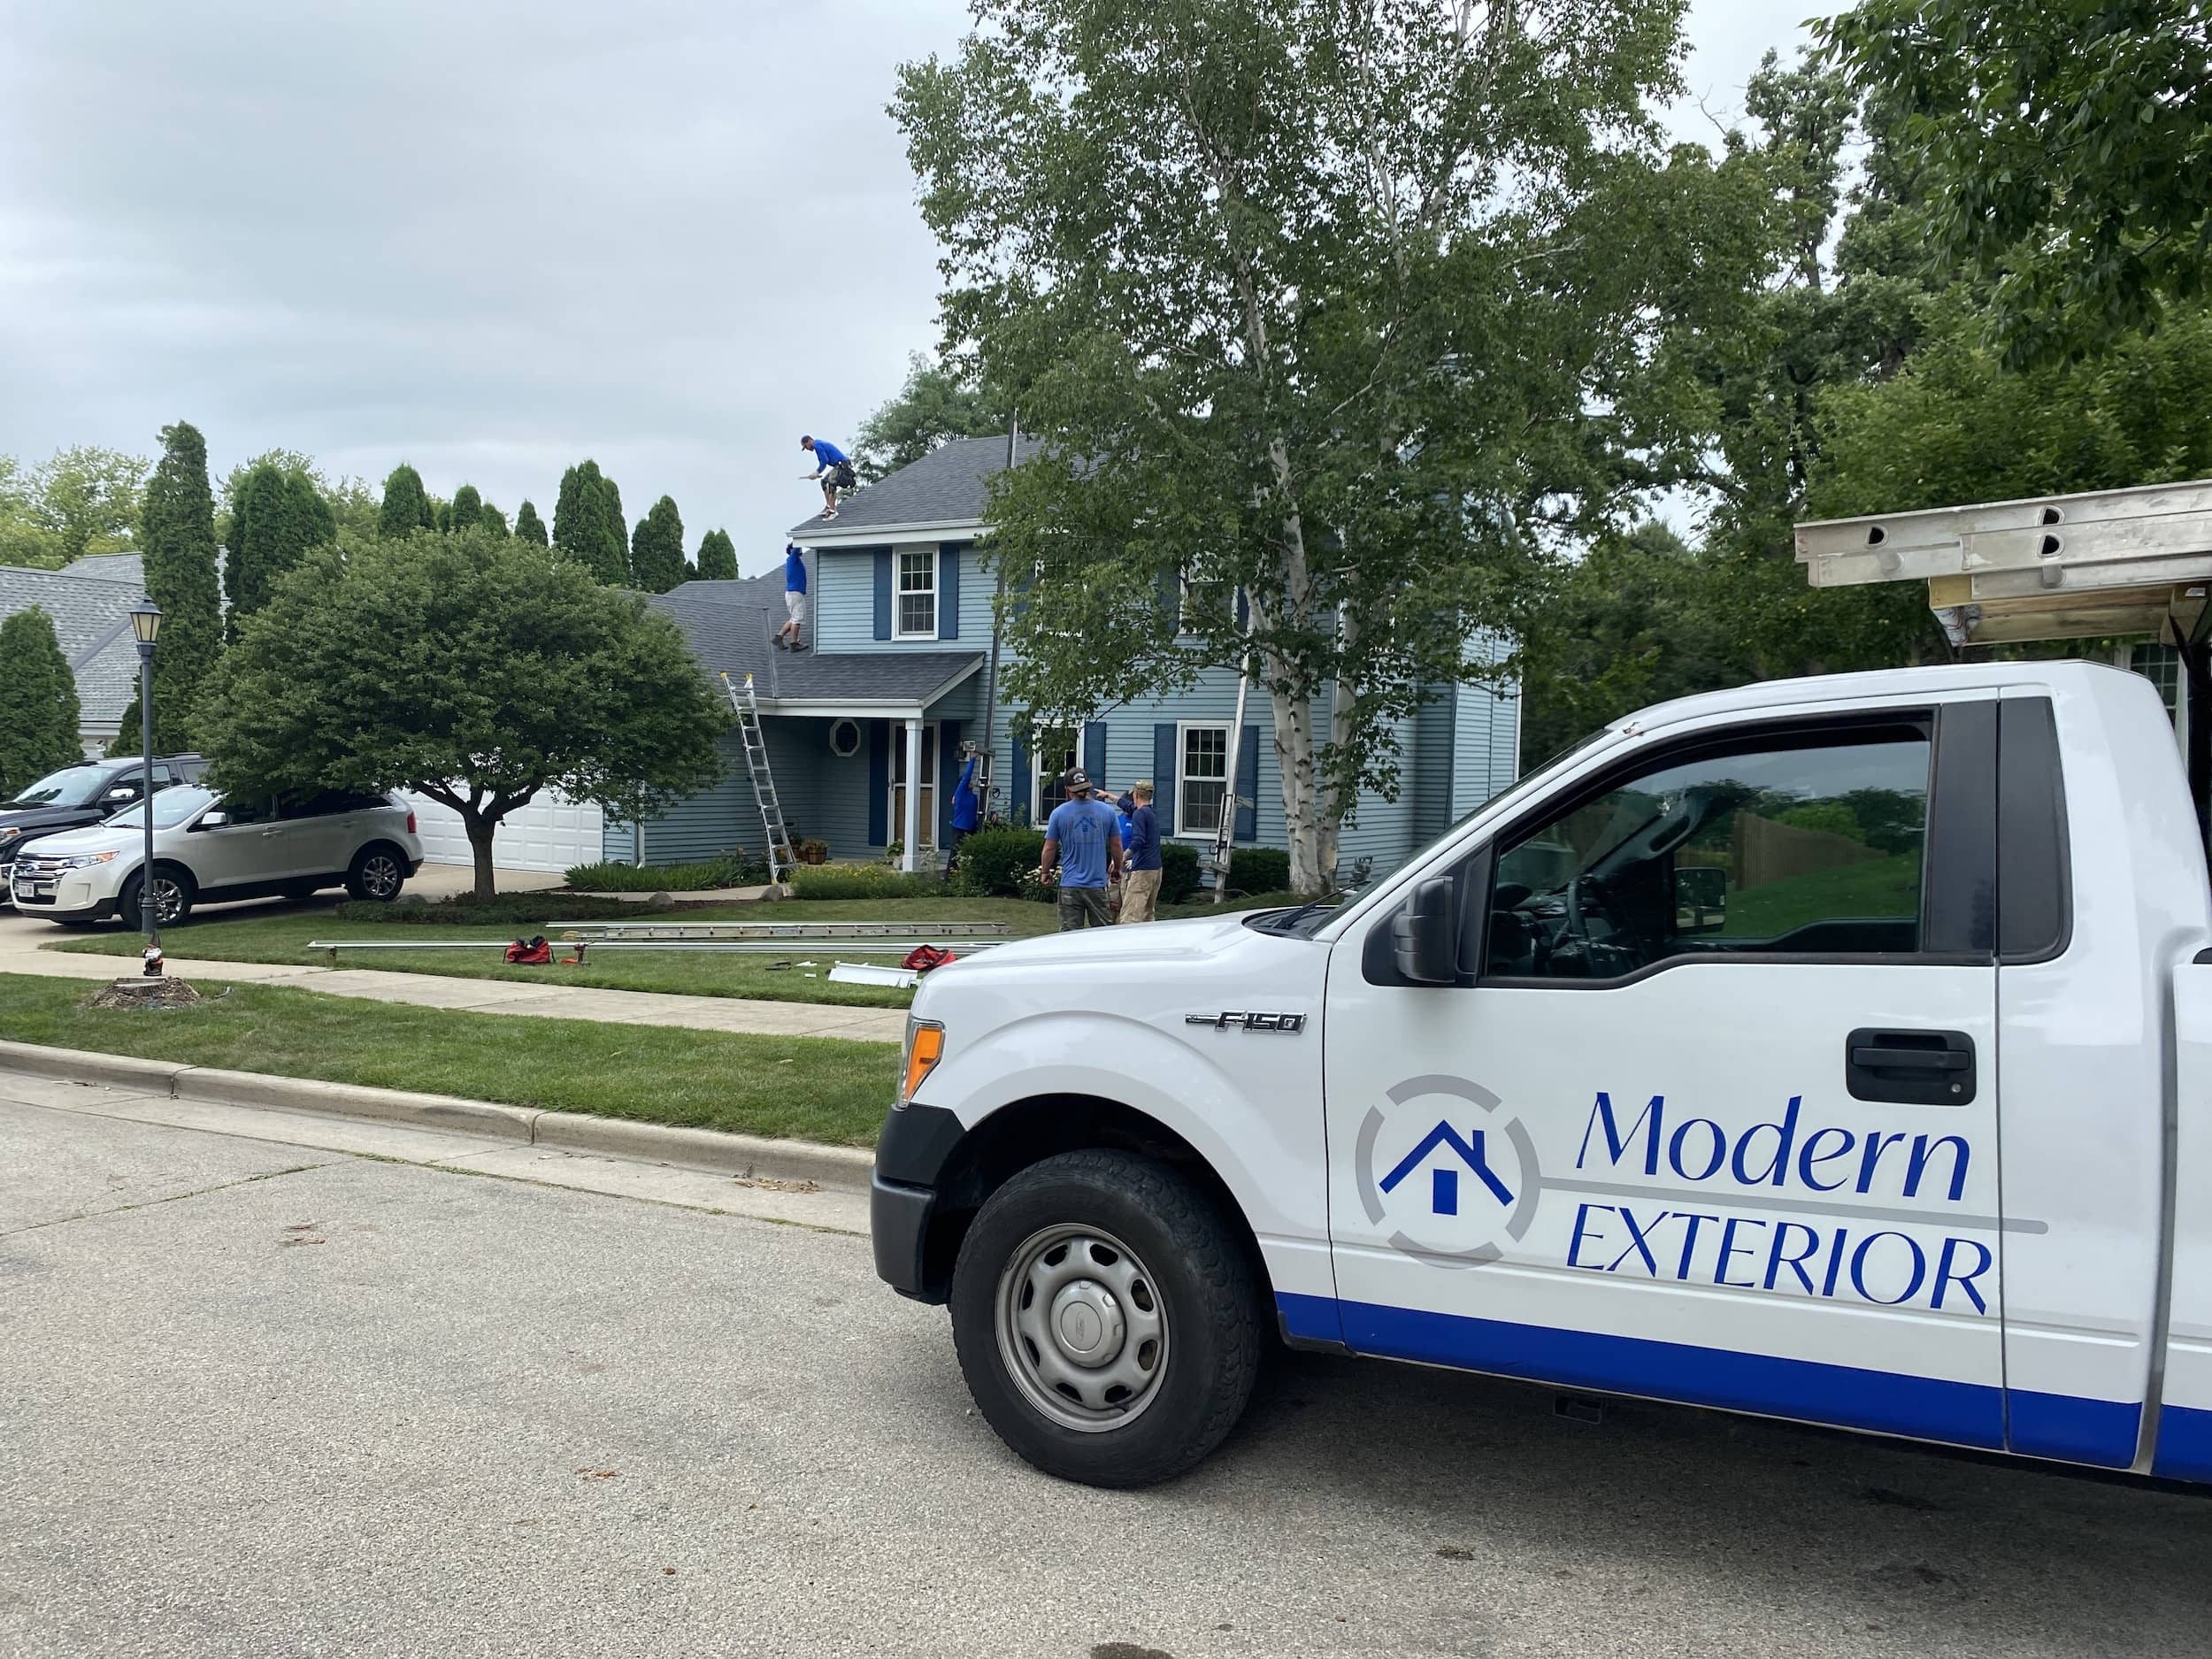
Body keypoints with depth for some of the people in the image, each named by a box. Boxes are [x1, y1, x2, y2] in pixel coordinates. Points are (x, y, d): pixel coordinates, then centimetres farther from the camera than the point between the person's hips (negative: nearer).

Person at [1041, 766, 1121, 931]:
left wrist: (1045, 872, 18)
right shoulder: (1107, 811, 1)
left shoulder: (1059, 813, -4)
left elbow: (1049, 849, 1)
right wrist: (1117, 868, 25)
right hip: (1098, 884, 1)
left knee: (1069, 934, 1)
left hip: (1070, 885, -1)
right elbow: (1116, 846, 7)